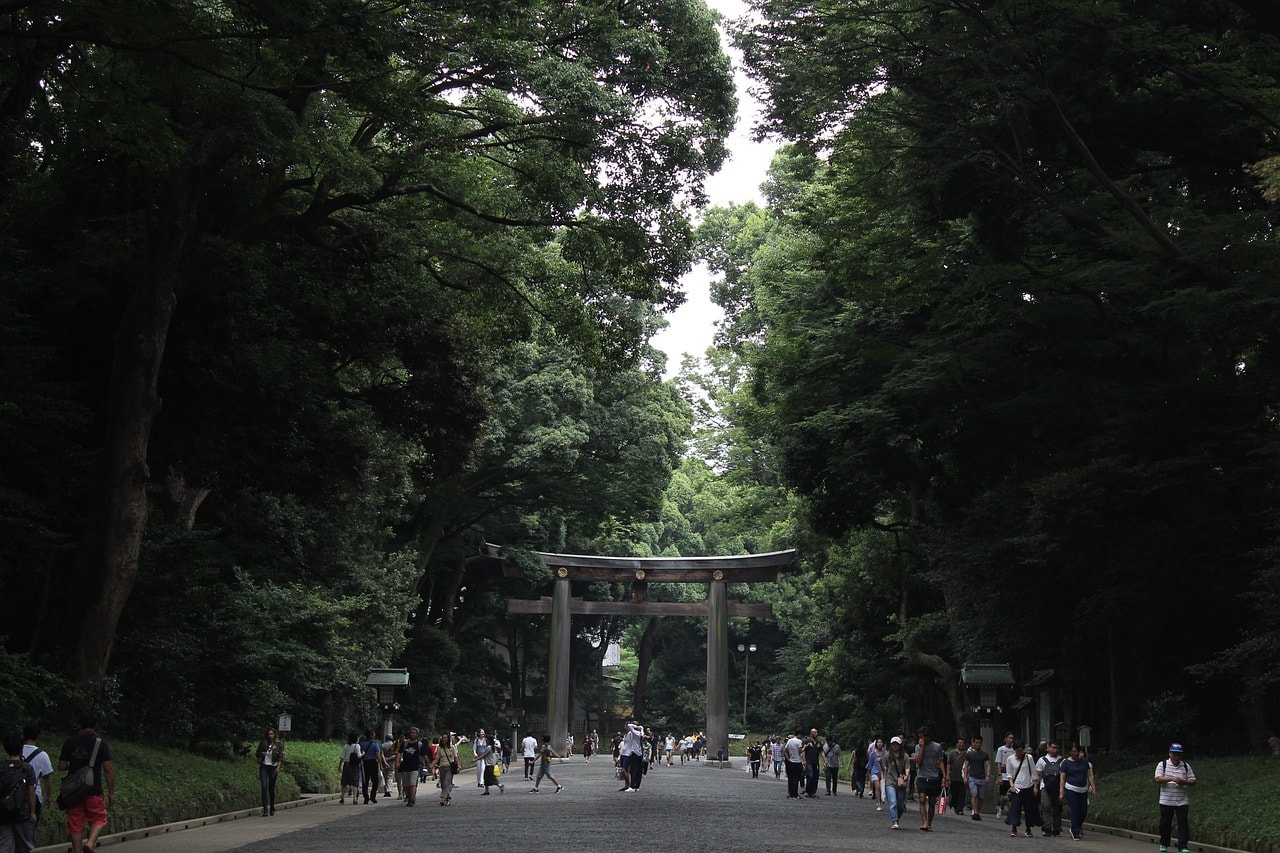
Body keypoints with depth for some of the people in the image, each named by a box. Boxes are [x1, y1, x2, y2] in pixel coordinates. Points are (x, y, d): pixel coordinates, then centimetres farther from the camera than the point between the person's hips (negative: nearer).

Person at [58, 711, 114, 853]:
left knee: (75, 823, 10)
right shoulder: (100, 743, -7)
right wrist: (111, 792, -3)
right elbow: (109, 770, -9)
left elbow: (61, 766, 5)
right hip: (94, 791, -3)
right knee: (99, 820, 11)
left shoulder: (69, 742, 2)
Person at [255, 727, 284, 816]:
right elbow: (257, 754, 16)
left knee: (271, 788, 6)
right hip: (264, 767, 1)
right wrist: (261, 753, -7)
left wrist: (278, 767, -18)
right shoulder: (262, 743, 6)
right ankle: (265, 809, -13)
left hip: (273, 767, -1)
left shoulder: (278, 744, 0)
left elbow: (281, 757, -5)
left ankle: (272, 807, 25)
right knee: (264, 787, -12)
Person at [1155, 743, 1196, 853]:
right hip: (1166, 801, -1)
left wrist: (1183, 782, -15)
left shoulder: (1186, 766, 9)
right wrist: (1171, 779, -23)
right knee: (1165, 823, 7)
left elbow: (1193, 782, 6)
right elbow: (1158, 779, -9)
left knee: (1183, 823, -5)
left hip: (1182, 801, 1)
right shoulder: (1162, 765, 3)